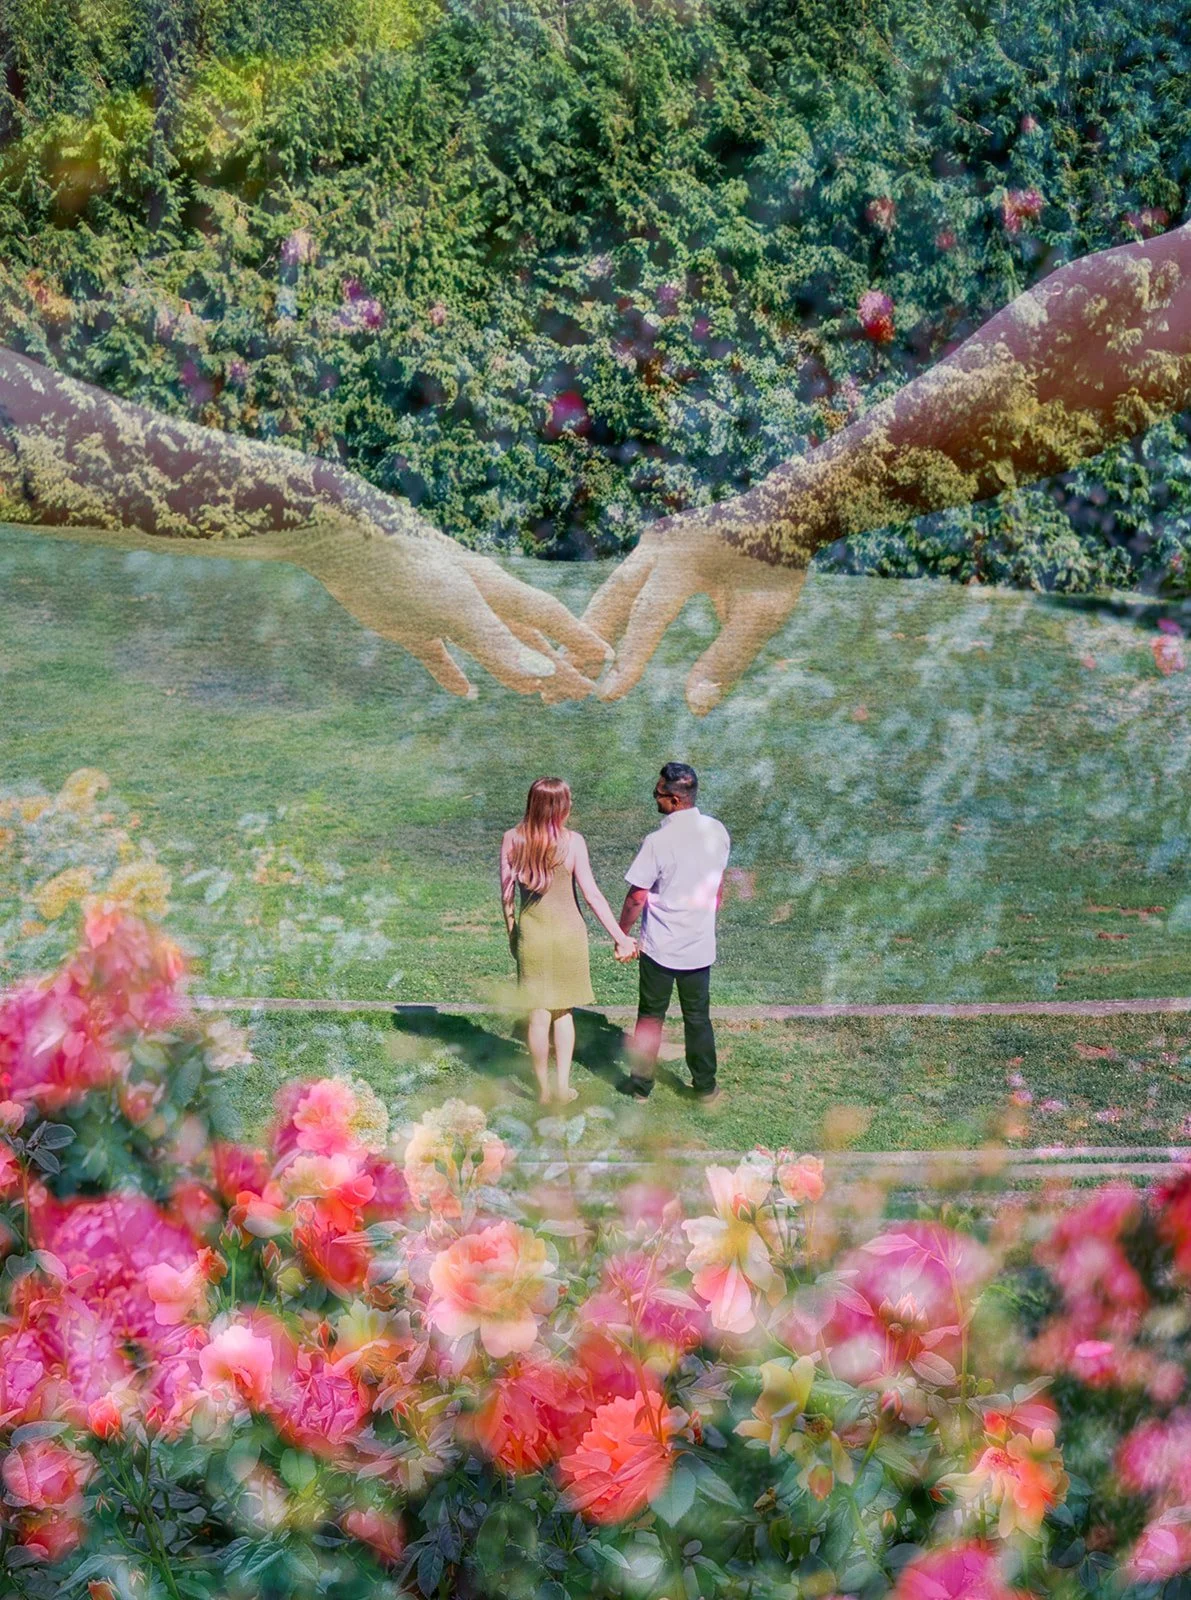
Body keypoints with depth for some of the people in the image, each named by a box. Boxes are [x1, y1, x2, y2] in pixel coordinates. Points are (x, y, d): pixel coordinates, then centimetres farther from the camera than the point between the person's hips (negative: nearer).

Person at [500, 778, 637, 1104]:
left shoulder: (512, 840, -8)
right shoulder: (572, 841, -14)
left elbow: (506, 894, -2)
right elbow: (591, 895, -13)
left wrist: (511, 932, 13)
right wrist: (620, 938, -8)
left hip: (531, 934, 1)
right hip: (568, 933, -1)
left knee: (539, 1016, 9)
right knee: (563, 1011, 17)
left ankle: (543, 1091, 17)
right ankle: (563, 1086, 20)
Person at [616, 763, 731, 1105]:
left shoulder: (659, 841, -22)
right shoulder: (717, 832, -5)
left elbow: (636, 897, -15)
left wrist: (622, 934, 0)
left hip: (660, 947, -4)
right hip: (700, 945, 4)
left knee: (650, 1016, 12)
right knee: (698, 1018, 16)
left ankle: (641, 1084, 23)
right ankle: (705, 1087, 24)